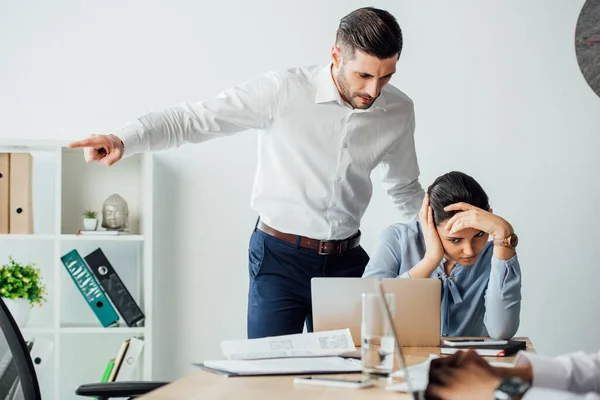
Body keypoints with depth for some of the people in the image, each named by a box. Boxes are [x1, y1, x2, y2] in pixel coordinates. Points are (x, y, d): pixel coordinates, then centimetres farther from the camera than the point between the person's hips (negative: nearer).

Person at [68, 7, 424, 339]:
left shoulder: (399, 111, 1)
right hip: (280, 256, -4)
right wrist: (123, 140, -33)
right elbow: (194, 118, -19)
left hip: (345, 261, 4)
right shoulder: (282, 91, -14)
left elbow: (406, 190, 18)